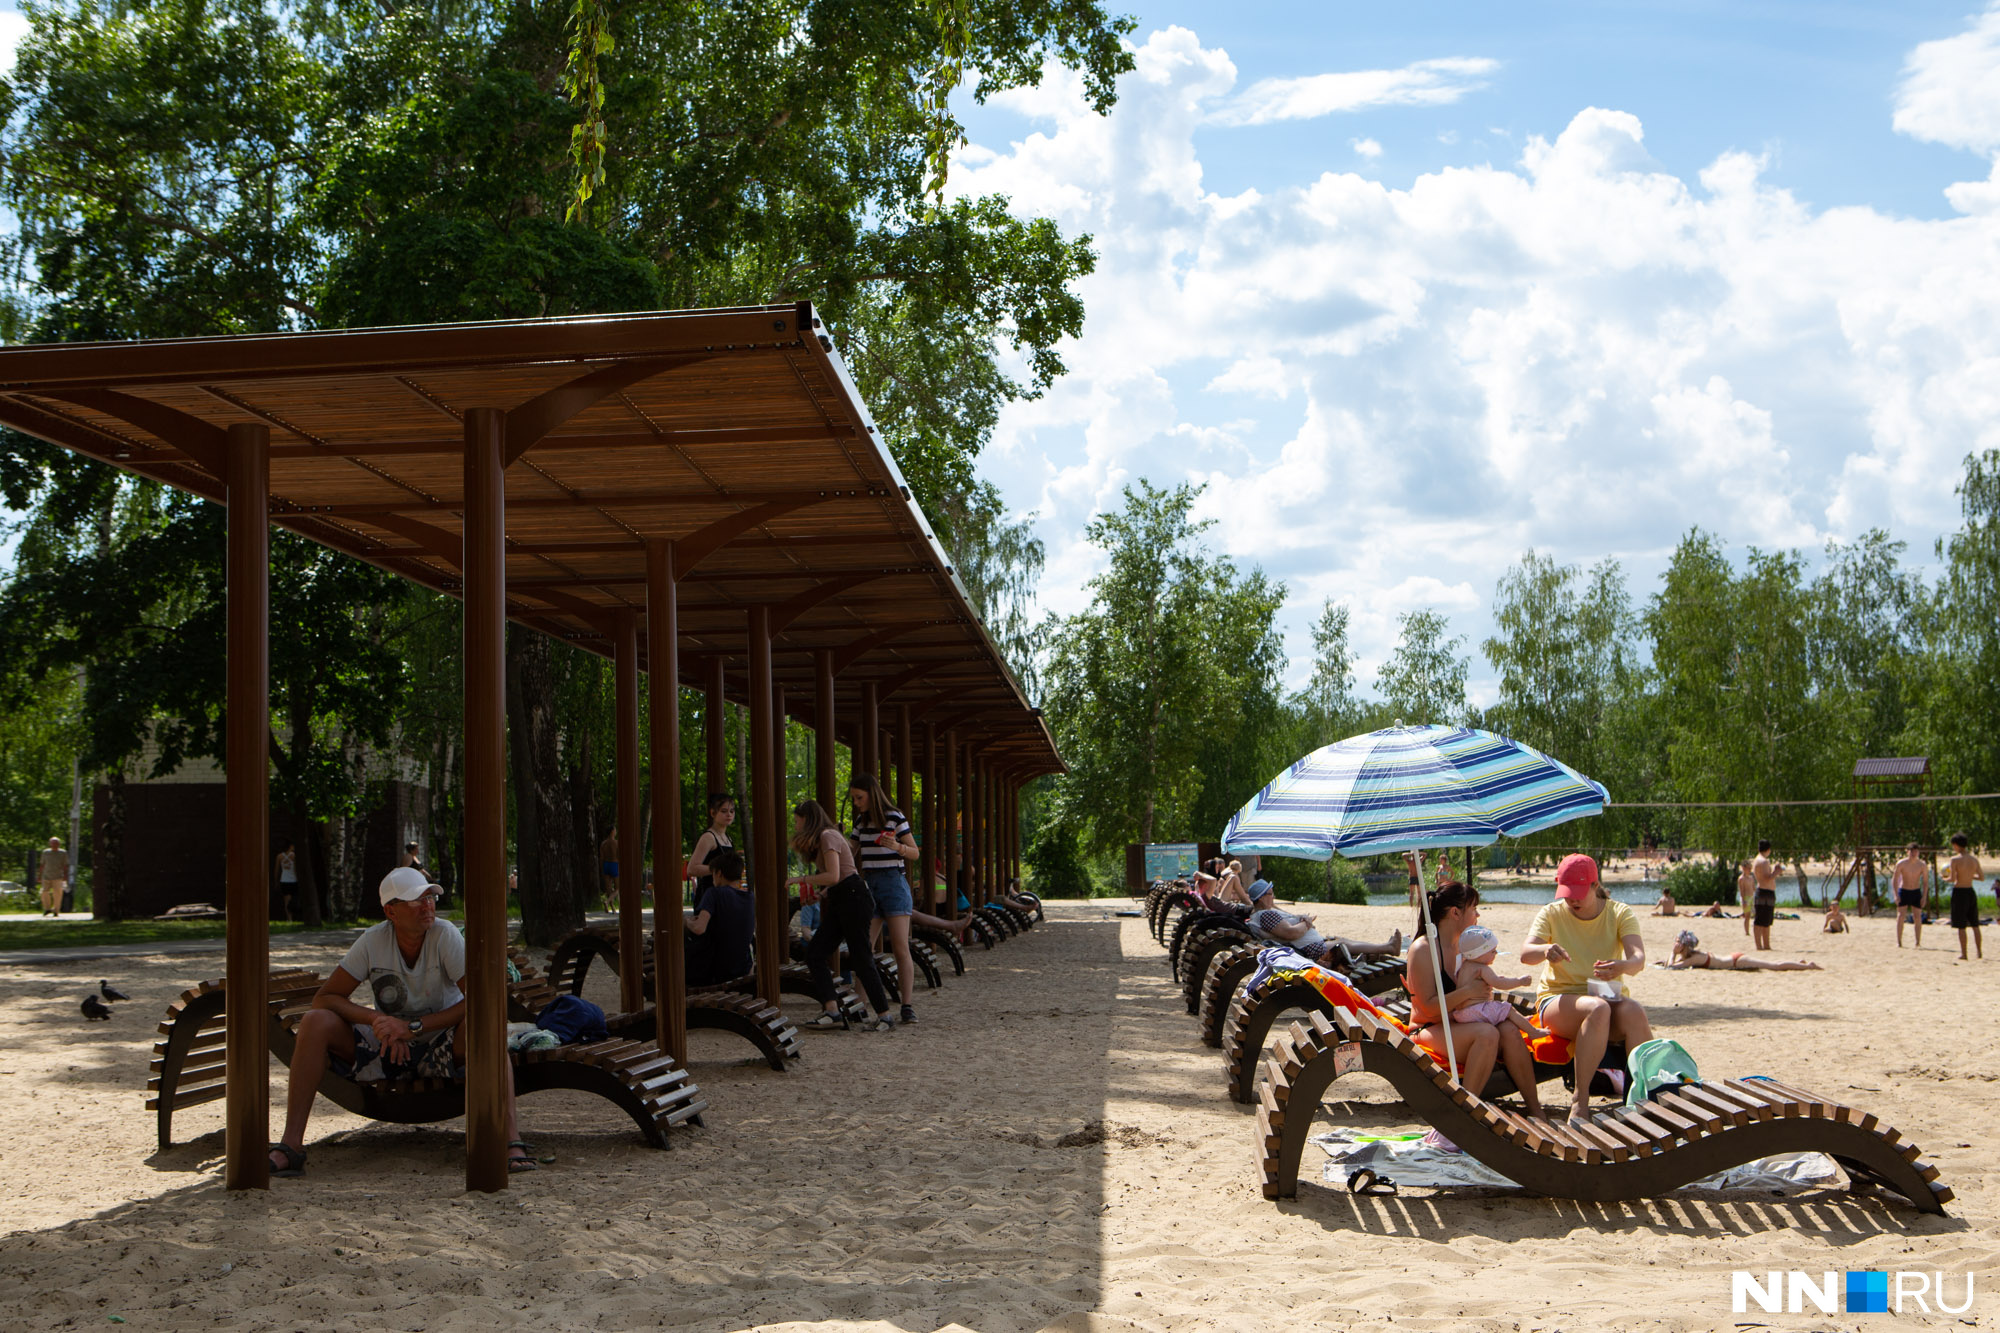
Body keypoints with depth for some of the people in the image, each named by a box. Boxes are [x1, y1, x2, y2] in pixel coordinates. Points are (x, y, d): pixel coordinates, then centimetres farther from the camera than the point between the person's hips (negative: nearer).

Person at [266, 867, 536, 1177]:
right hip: (386, 1047, 3)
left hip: (442, 1049, -3)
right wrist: (375, 1019, -25)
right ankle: (291, 1146, -21)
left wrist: (413, 1026, -27)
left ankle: (512, 1140, -43)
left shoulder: (445, 935, -14)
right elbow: (324, 998, -8)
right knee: (315, 1023, -19)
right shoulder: (373, 941, -8)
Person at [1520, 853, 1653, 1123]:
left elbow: (1638, 959, -14)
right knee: (1597, 1009, -37)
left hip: (1608, 995, 1)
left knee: (1634, 1011, -35)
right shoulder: (1552, 914, 3)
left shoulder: (1619, 913, 3)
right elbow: (1525, 954, -14)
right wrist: (1546, 951, -39)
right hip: (1559, 999, -1)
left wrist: (1623, 966, -39)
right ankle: (1580, 1099, -34)